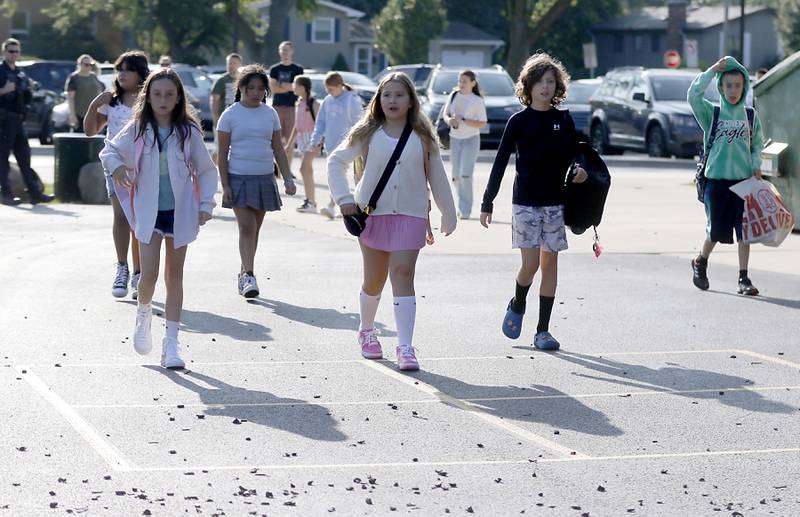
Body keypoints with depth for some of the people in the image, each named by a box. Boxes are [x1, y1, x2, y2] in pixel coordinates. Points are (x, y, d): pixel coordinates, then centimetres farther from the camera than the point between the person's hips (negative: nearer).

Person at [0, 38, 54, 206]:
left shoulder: (21, 74, 18)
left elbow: (26, 100, 21)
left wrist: (29, 89, 2)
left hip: (17, 120, 7)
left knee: (24, 157, 6)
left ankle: (34, 192, 5)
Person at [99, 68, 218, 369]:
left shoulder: (188, 132, -2)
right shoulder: (137, 130, -1)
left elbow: (206, 170, 6)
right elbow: (109, 150, 11)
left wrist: (206, 204, -2)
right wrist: (116, 165, -12)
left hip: (180, 212, 1)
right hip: (149, 211, -1)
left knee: (174, 275, 5)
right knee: (149, 273, -12)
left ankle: (171, 342, 9)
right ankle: (143, 314, 21)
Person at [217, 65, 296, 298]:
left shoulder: (270, 114, 8)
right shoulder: (230, 115, -3)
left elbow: (278, 148, 12)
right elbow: (222, 152, -3)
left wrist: (288, 178, 5)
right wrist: (225, 186, -9)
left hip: (264, 178, 4)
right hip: (238, 178, -4)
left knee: (254, 228, 8)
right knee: (246, 227, -13)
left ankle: (244, 273, 19)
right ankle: (249, 276, -16)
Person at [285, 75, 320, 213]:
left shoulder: (313, 103, -10)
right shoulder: (299, 103, 14)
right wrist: (289, 144, 21)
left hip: (311, 138, -8)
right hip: (301, 138, 8)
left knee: (304, 168, -16)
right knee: (308, 171, 9)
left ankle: (310, 201, -14)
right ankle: (311, 202, 12)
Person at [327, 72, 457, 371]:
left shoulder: (422, 138, 3)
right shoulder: (368, 134, 2)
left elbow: (436, 176, 10)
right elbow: (336, 161, 7)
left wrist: (448, 214, 13)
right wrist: (344, 198, -4)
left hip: (410, 215, -1)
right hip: (373, 213, 1)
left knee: (402, 274, -14)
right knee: (374, 280, 11)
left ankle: (405, 347, -18)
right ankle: (367, 331, 37)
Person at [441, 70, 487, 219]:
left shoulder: (478, 101, -9)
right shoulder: (454, 96, 4)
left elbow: (482, 123, -13)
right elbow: (445, 113, 12)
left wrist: (462, 120, -22)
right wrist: (448, 119, -12)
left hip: (471, 140, -5)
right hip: (455, 139, 5)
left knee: (465, 175, -14)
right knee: (456, 176, 11)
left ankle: (465, 210, -9)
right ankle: (462, 205, 29)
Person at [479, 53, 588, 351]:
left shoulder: (564, 121, 6)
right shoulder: (519, 121, -1)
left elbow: (573, 156, 14)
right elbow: (500, 162, 1)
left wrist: (579, 170, -11)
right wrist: (487, 203, -1)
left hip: (555, 202, 3)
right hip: (525, 201, -2)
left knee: (550, 263, 2)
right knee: (530, 263, -8)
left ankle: (543, 330, 6)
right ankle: (517, 306, 22)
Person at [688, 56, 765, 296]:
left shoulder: (751, 116, 10)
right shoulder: (711, 113, 2)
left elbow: (757, 144, 15)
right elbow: (693, 95, -14)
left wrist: (756, 165, -2)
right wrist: (713, 71, -14)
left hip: (744, 179, 2)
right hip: (717, 178, -2)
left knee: (745, 229, -4)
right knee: (716, 230, 2)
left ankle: (744, 277, 2)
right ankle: (700, 263, 30)